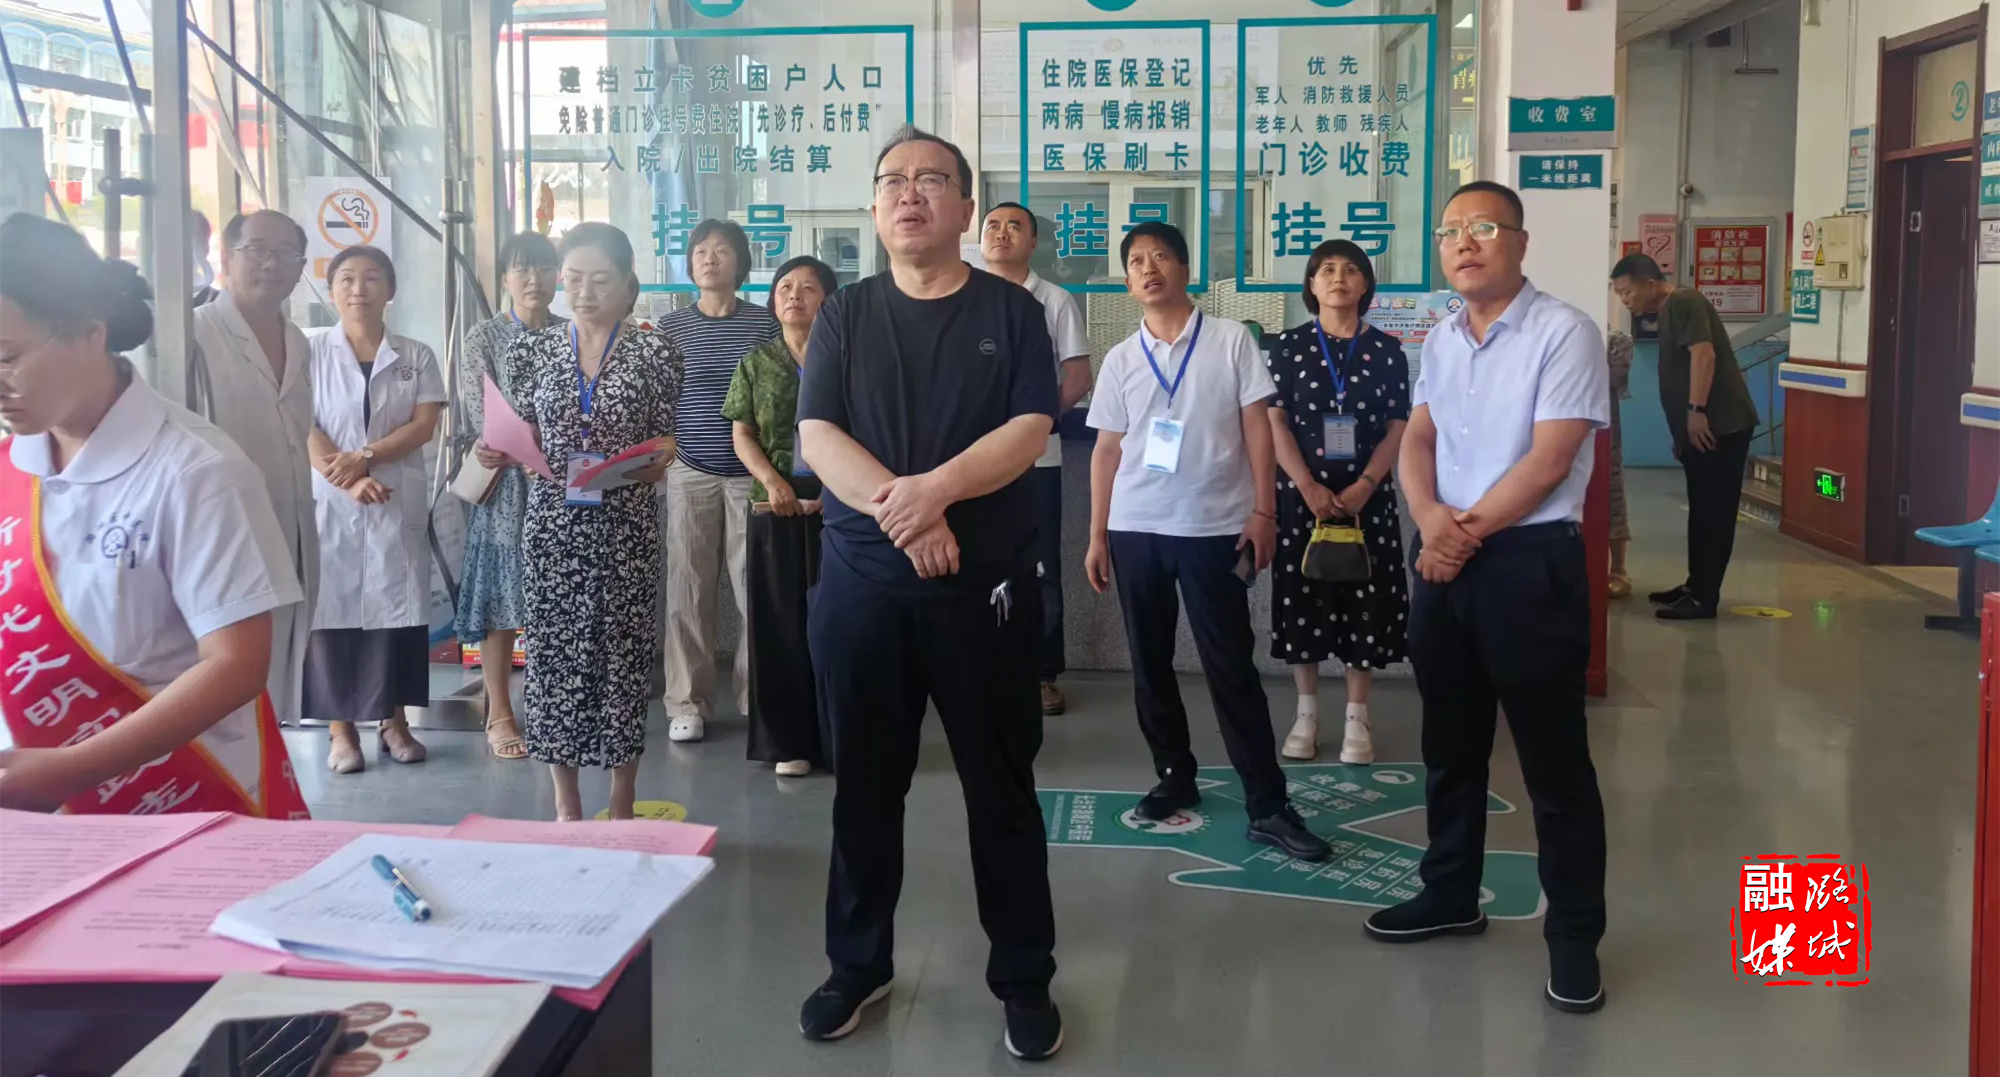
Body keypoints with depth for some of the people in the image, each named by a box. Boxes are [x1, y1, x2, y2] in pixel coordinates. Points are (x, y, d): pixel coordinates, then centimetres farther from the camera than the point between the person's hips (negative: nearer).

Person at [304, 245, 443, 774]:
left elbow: (425, 424, -3)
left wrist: (365, 458, -15)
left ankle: (394, 721, 13)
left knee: (396, 606, 3)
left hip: (399, 504, 1)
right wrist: (346, 479, -16)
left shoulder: (416, 357, 7)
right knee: (332, 607, -1)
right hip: (329, 502, -1)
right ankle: (339, 727, 6)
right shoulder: (312, 352, 4)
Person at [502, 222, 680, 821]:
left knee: (622, 652, 2)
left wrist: (655, 463, -18)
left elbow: (665, 444, 3)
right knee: (552, 652, 3)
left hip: (626, 528, -2)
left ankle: (622, 806, 15)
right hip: (552, 523, 2)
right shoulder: (534, 350, 7)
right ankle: (566, 806, 16)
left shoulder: (653, 352, 1)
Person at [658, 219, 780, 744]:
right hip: (690, 473, 1)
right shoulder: (669, 328, 6)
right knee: (688, 591, 2)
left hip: (752, 473, -1)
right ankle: (688, 703, 12)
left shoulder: (766, 324, 3)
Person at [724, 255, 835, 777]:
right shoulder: (757, 363, 8)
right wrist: (771, 480, -11)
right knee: (782, 619, 4)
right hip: (776, 505, 2)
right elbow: (743, 434, 6)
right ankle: (790, 740, 12)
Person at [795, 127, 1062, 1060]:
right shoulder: (843, 317, 7)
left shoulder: (1010, 312, 3)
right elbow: (817, 438, -4)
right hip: (860, 584, 2)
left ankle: (1024, 977, 18)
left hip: (986, 584, -1)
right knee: (864, 785, 11)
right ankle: (857, 964, 27)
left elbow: (1029, 430, -8)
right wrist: (900, 512, -20)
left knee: (1002, 787, 6)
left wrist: (934, 488, -22)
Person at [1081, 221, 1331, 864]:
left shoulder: (1231, 341, 0)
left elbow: (1257, 427, 0)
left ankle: (1267, 804, 1)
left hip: (1215, 526, -3)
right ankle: (1174, 776, 24)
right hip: (1135, 528, 3)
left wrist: (1263, 511, -7)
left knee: (1231, 667, -3)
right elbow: (1108, 450, 9)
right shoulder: (1120, 359, 8)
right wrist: (1097, 536, 6)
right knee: (1150, 663, 9)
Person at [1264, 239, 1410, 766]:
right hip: (1302, 495, 0)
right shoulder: (1289, 345, 3)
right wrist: (1309, 488, -14)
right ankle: (1307, 713, 16)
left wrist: (1363, 486, -13)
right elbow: (1275, 424, -3)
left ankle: (1357, 718, 11)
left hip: (1367, 498, 0)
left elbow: (1398, 428, 1)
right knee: (1301, 600, 3)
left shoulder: (1386, 349, 4)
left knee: (1366, 602, 1)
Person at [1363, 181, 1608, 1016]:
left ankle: (1574, 935, 11)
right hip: (1442, 560, 7)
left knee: (1553, 759, 0)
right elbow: (1417, 440, 9)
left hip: (1530, 561, -7)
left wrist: (1466, 533, -11)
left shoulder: (1564, 332, -10)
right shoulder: (1440, 339, 12)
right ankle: (1450, 894, 32)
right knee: (1450, 744, 17)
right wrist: (1432, 518, -11)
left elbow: (1548, 460, -16)